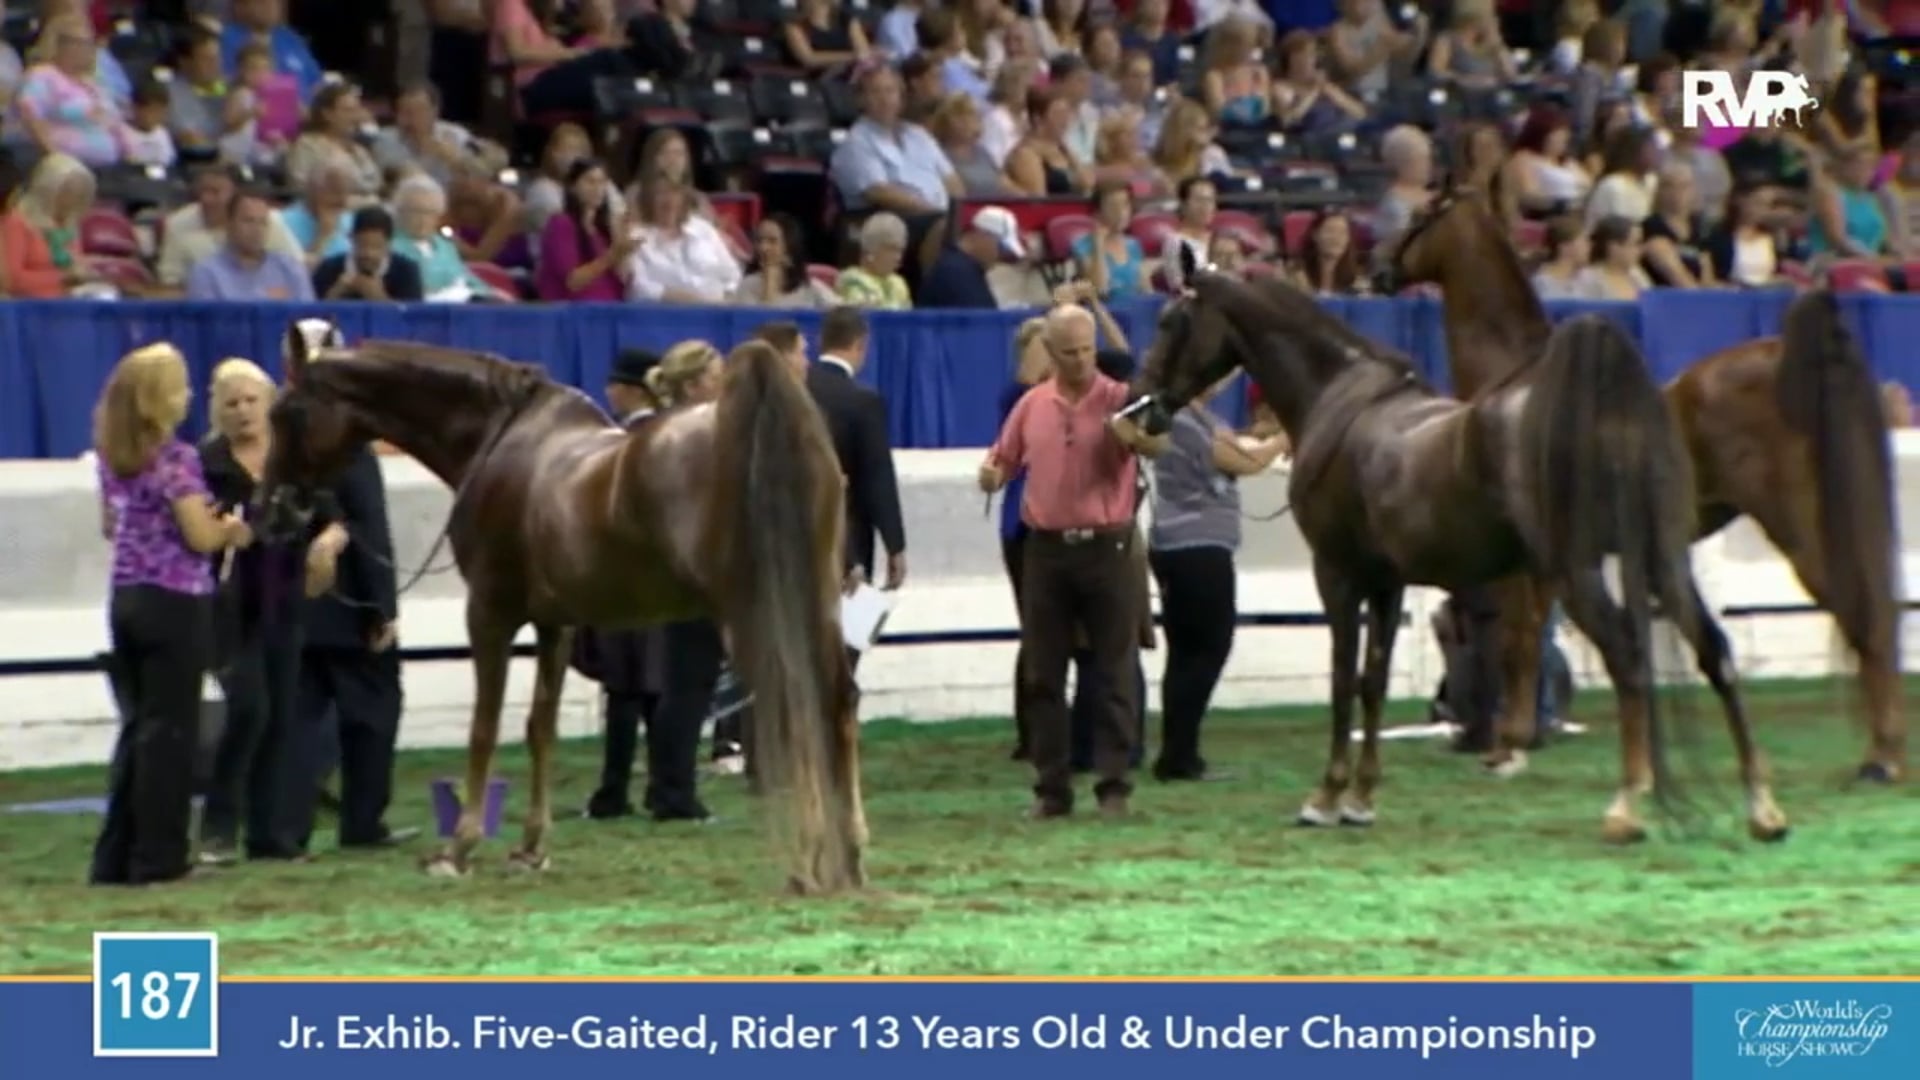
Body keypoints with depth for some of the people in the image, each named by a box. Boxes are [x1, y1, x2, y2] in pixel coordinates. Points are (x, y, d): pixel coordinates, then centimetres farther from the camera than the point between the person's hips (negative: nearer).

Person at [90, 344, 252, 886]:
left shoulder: (112, 458, 7)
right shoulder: (176, 459, -16)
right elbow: (201, 537, -18)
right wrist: (230, 529, 3)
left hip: (126, 599, 7)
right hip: (175, 603, -7)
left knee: (138, 724, 14)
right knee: (170, 729, -1)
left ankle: (115, 856, 13)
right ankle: (157, 857, 1)